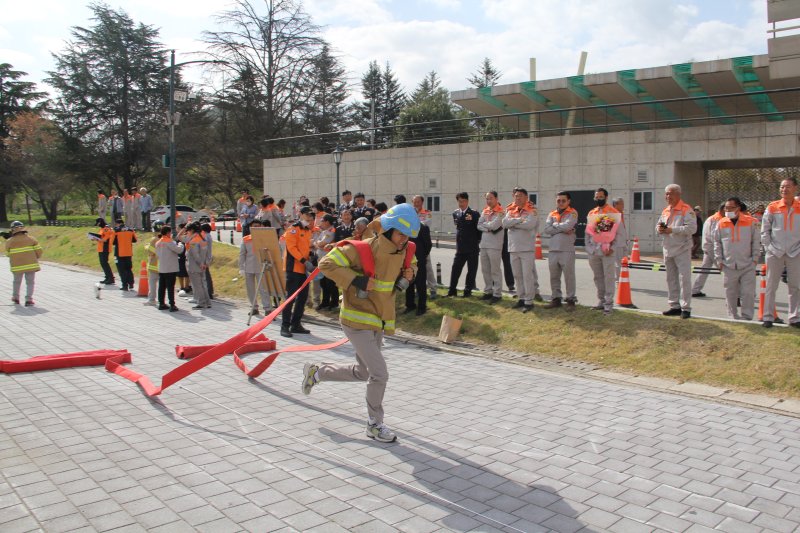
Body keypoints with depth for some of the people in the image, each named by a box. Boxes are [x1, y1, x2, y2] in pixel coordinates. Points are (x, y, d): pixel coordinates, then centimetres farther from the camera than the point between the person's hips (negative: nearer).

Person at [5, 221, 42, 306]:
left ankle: (15, 297, 35)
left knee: (17, 282, 22)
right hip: (31, 265, -1)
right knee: (30, 282, 6)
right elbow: (38, 251, -2)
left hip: (17, 266, 1)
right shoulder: (31, 239, 1)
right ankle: (28, 299, -4)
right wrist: (35, 259, 16)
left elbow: (8, 254, 8)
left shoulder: (9, 242, 0)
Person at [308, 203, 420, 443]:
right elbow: (326, 264, -20)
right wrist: (356, 280, -27)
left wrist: (408, 273, -1)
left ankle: (316, 371, 39)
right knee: (379, 373, -10)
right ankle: (375, 425, 11)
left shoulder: (401, 251, 1)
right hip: (357, 318, -8)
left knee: (362, 373, 18)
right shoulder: (361, 249, -20)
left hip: (379, 321, 8)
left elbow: (408, 266, 23)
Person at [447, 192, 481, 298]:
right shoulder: (455, 213, 7)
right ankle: (452, 290, 10)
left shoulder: (474, 214, -8)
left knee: (471, 270, 4)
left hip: (472, 248, -4)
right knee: (455, 269, 3)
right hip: (460, 247, 4)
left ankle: (468, 290, 13)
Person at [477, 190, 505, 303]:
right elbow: (479, 226, 6)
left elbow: (493, 225, -18)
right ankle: (488, 291, 21)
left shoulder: (500, 212, -6)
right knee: (485, 269, 11)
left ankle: (497, 294, 1)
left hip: (495, 245, -7)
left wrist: (484, 224, -1)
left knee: (495, 270, -4)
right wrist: (489, 228, -10)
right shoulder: (485, 211, 14)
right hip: (484, 244, 7)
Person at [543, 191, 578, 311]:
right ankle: (556, 298, 21)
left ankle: (571, 300, 7)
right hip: (553, 250, 5)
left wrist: (554, 225, -2)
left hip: (567, 250, -5)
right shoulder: (552, 214, 15)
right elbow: (547, 229, 0)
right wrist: (562, 229, -10)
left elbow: (567, 225, -18)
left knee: (569, 276, -1)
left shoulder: (572, 213, 1)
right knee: (554, 277, 11)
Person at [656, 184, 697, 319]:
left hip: (682, 250, -8)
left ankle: (685, 308, -2)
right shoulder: (665, 211, 16)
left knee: (684, 279, -7)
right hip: (668, 250, 8)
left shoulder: (686, 209, -8)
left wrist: (672, 230, -21)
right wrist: (659, 229, -2)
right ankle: (675, 306, 21)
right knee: (671, 279, 12)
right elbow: (659, 226, 22)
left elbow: (692, 228, -19)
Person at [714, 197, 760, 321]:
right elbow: (716, 243, 10)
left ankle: (747, 318, 9)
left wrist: (754, 258, -1)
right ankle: (732, 317, 18)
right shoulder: (721, 224, 4)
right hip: (728, 266, 2)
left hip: (747, 265, -2)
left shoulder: (752, 222, 0)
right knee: (730, 294, 8)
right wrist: (719, 260, 5)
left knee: (748, 293, -1)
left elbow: (756, 242, 4)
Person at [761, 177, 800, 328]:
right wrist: (768, 247, -2)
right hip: (775, 253, 0)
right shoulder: (772, 208, 0)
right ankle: (768, 317, 8)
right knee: (771, 286, 2)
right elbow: (764, 230, 5)